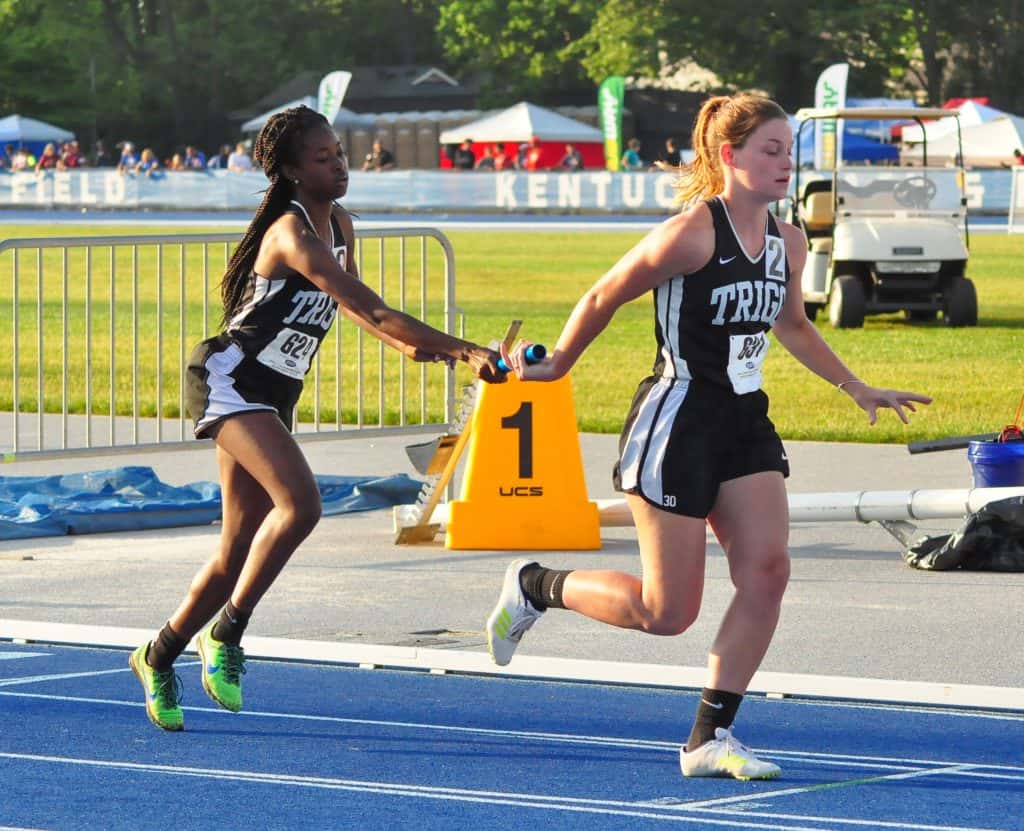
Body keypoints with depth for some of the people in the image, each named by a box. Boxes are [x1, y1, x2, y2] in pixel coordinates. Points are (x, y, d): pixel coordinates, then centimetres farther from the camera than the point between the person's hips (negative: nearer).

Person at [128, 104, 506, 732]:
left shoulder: (340, 225, 7)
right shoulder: (291, 234, -22)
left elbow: (348, 305, 24)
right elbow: (374, 310, -30)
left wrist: (408, 345, 6)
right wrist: (462, 351, -35)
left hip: (275, 396, 9)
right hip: (229, 381, -9)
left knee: (241, 549, 6)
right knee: (300, 501, -28)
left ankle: (159, 657, 22)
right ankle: (226, 632, -16)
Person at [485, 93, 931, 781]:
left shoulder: (789, 243, 6)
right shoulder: (692, 233, -17)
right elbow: (603, 299, -6)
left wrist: (857, 388, 23)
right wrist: (552, 368, 4)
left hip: (745, 425, 7)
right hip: (677, 422, -7)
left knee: (767, 570, -9)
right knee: (667, 613, -4)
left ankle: (710, 737, 1)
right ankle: (534, 586, 22)